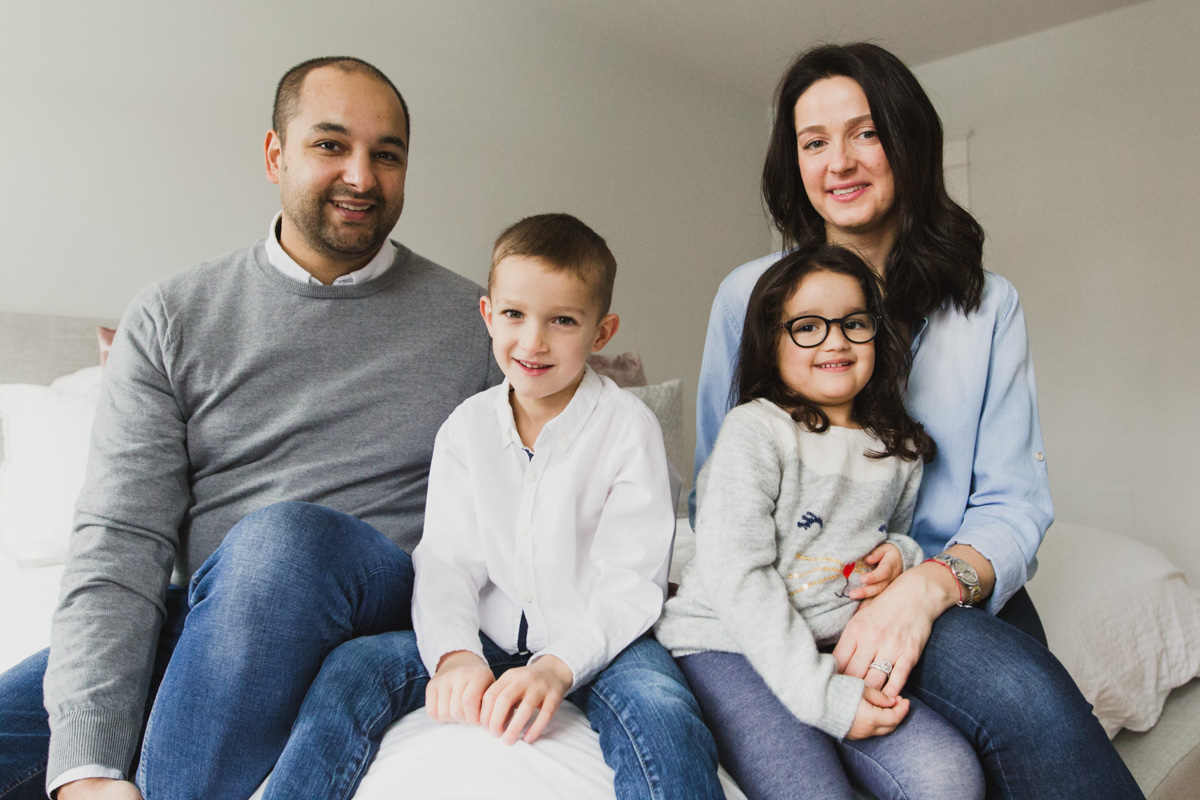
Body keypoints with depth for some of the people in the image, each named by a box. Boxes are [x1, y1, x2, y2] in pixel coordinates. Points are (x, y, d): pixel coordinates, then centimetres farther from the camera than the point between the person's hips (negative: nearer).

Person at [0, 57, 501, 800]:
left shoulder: (470, 320, 3)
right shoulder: (172, 318, 5)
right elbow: (120, 541, -4)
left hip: (378, 610, 0)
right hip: (203, 619, 2)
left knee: (286, 537, -33)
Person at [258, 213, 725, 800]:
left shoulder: (629, 428, -9)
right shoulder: (467, 427, 3)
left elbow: (630, 580, -12)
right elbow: (446, 558, -1)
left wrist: (556, 667, -26)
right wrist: (454, 652, -20)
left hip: (594, 637, -3)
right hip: (489, 636, 4)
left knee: (659, 707, -33)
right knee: (350, 666, -15)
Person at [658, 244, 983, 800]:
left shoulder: (900, 451, 11)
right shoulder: (756, 429, -9)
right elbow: (735, 572, -16)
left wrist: (899, 552, 1)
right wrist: (822, 692, -19)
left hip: (835, 651, 5)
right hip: (728, 647, -5)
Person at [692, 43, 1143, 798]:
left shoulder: (987, 304, 5)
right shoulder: (750, 295, 2)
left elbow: (1015, 502, 0)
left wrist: (931, 583, -22)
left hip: (958, 593, 3)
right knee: (1027, 700, -30)